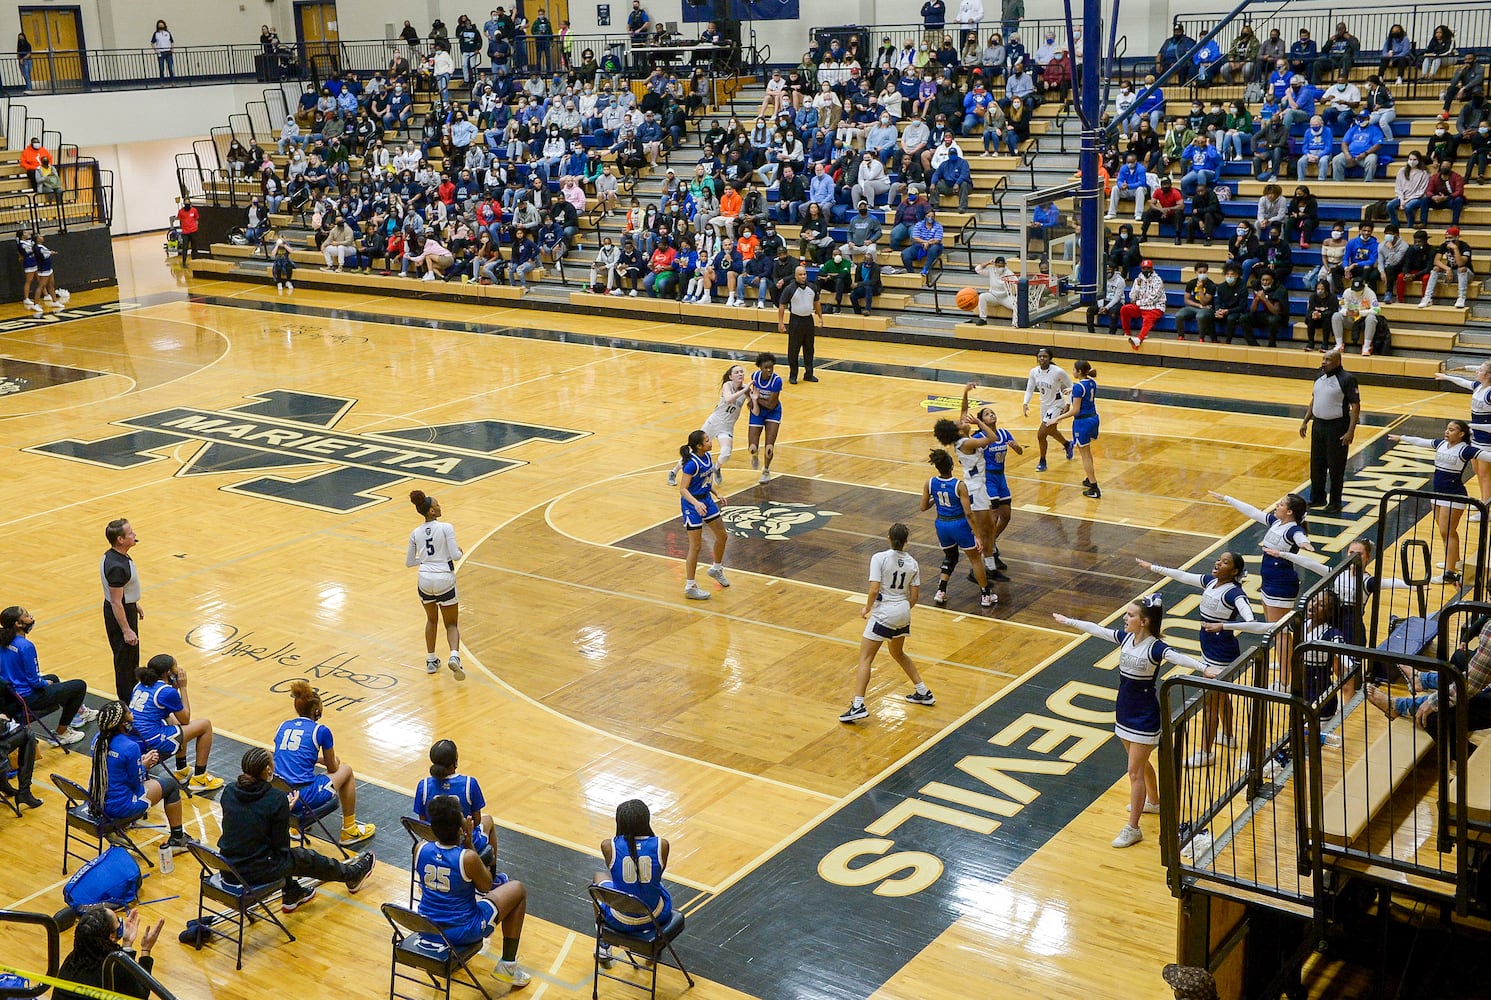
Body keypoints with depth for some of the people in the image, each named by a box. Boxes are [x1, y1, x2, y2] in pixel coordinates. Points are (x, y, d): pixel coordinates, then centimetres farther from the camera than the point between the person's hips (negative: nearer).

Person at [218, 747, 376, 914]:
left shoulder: (228, 792, -4)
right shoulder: (277, 799, -20)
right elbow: (281, 845, -12)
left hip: (227, 867, 5)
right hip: (257, 872, -5)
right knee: (306, 858, 21)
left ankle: (292, 894, 49)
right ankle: (353, 875, 46)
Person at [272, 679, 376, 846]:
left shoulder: (283, 726, 11)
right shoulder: (320, 731, -3)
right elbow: (333, 768, 10)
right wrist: (334, 760, 34)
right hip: (305, 797, -6)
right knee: (346, 770, 21)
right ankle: (349, 831, 27)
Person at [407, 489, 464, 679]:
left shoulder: (415, 534, 4)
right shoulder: (446, 528, -9)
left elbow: (409, 562, 10)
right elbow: (455, 556, -13)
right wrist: (459, 550, 9)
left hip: (425, 580, 4)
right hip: (445, 580, -3)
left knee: (432, 620, 26)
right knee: (451, 624, 8)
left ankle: (431, 661, 27)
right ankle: (454, 656, -17)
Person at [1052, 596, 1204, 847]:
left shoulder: (1155, 647, -24)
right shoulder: (1125, 637, -2)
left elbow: (1177, 656, -42)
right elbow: (1096, 630, 11)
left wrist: (1203, 667, -59)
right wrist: (1069, 621, 22)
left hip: (1145, 718, -8)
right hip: (1125, 713, 8)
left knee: (1135, 771, -3)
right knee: (1140, 763, 26)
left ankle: (1133, 828, 5)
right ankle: (1153, 802, 48)